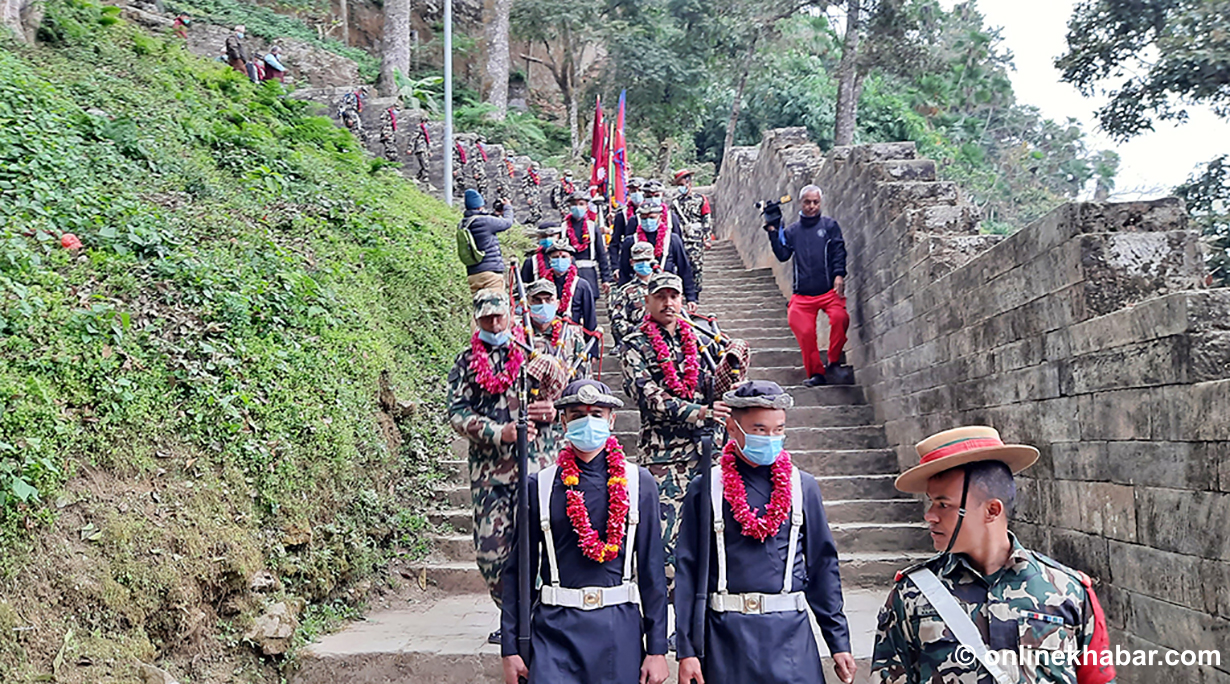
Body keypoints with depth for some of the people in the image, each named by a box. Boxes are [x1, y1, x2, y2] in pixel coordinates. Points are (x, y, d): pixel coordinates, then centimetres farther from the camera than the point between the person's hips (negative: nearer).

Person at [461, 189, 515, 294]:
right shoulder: (484, 221, -12)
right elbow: (507, 222, 3)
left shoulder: (463, 224, 10)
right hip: (490, 271, -7)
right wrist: (508, 207, 22)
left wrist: (496, 213, 31)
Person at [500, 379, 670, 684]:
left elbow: (652, 567, 4)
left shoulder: (639, 482, 4)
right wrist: (510, 648, 2)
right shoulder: (539, 486, 3)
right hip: (555, 628, -1)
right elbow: (518, 570, 5)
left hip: (620, 626, 1)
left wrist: (657, 649, 1)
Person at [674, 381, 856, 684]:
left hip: (791, 634, 2)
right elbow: (688, 570, -1)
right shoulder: (705, 489, -1)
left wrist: (839, 642, 8)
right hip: (726, 638, -1)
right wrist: (686, 650, -4)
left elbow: (823, 566, 10)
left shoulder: (802, 486, 7)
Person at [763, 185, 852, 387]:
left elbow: (839, 251, 4)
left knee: (839, 317, -27)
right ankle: (816, 373, 4)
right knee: (804, 331, -13)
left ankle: (834, 363, -11)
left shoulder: (829, 225, 12)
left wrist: (839, 275, -10)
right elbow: (782, 255, 7)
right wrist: (773, 231, -1)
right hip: (802, 295, 2)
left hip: (829, 290, -1)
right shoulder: (792, 230, 16)